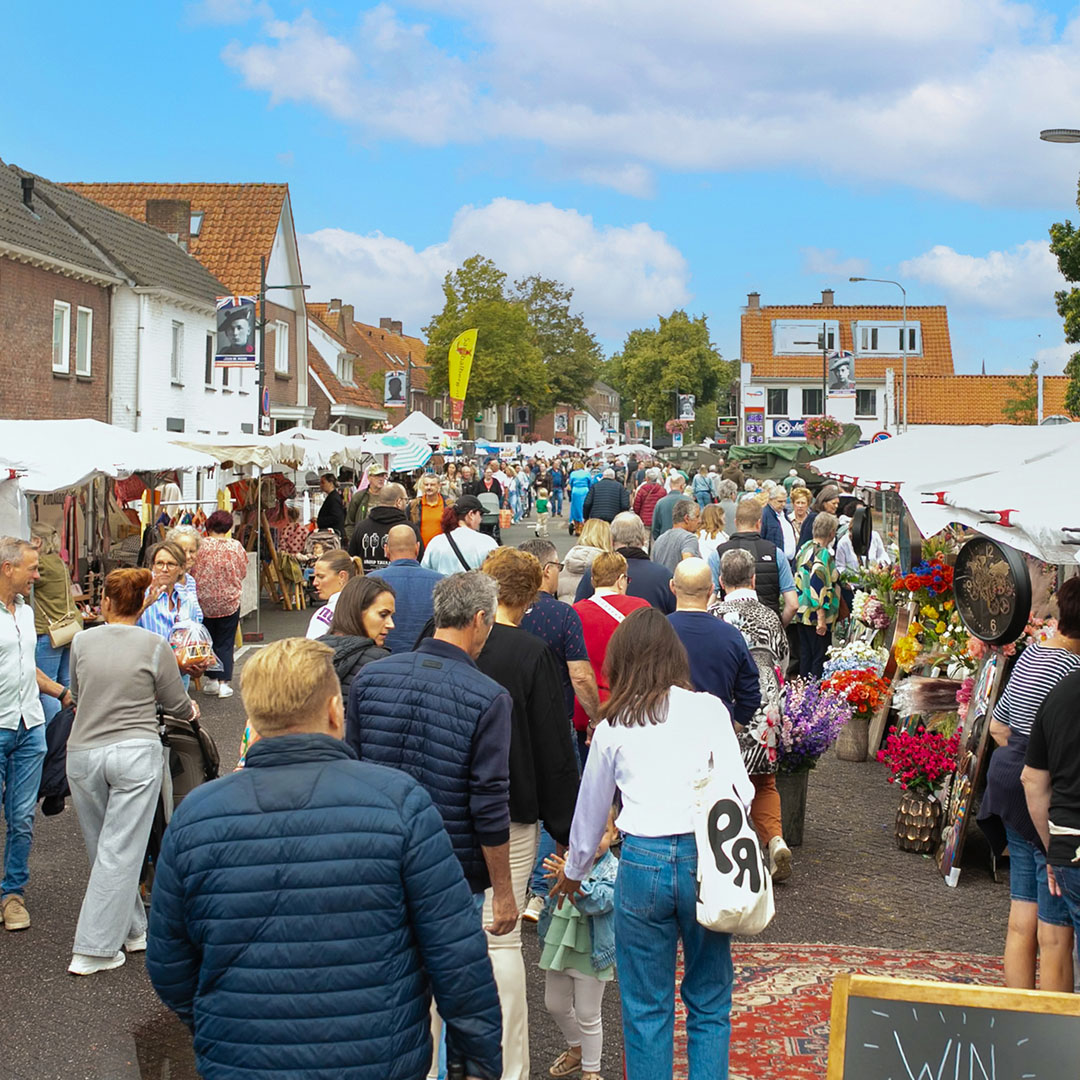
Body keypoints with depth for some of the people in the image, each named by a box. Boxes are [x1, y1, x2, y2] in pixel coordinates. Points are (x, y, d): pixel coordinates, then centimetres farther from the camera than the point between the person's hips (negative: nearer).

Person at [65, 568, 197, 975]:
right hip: (136, 752, -3)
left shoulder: (82, 641, 3)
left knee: (102, 848, 16)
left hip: (83, 753, 3)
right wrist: (192, 711, 27)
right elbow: (176, 705, 4)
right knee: (120, 850, 0)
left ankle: (131, 929, 26)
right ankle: (94, 949, -2)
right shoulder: (155, 646, -4)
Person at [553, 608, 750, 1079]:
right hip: (704, 858, 0)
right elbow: (740, 791, -2)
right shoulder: (708, 709, 3)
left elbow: (591, 808, 18)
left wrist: (574, 872, 33)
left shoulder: (613, 725, 7)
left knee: (646, 1009, 11)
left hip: (642, 862, 0)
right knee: (709, 1005, 12)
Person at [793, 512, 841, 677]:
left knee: (805, 656, 16)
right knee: (820, 659, 0)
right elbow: (818, 586, -25)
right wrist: (821, 619, -23)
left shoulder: (804, 549, 8)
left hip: (802, 614, 9)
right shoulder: (823, 554, -19)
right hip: (816, 617, -9)